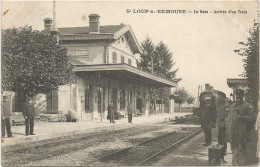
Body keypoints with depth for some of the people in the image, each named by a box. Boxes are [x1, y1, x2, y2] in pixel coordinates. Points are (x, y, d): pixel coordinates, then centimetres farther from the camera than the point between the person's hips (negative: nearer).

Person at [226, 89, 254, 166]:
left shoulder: (247, 106, 2)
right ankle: (234, 163, 18)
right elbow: (228, 118, 17)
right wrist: (227, 130, 11)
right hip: (232, 132, 4)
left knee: (241, 149, -1)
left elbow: (251, 118, -2)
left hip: (242, 131, -4)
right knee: (234, 148, 9)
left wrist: (242, 117, -17)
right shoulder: (232, 106, 15)